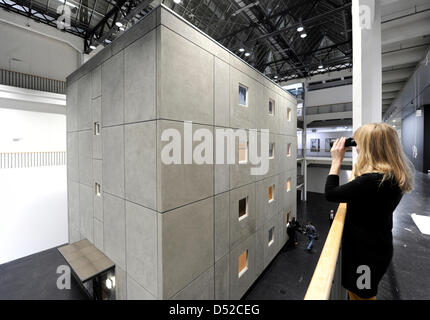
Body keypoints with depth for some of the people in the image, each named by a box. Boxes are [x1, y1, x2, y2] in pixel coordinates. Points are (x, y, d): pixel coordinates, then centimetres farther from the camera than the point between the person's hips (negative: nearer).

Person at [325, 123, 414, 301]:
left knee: (360, 294, 18)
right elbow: (357, 187, 9)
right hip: (376, 245, 8)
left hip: (365, 250, -8)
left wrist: (336, 160, -21)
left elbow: (330, 194, -27)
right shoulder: (394, 175, -2)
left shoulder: (373, 181, -33)